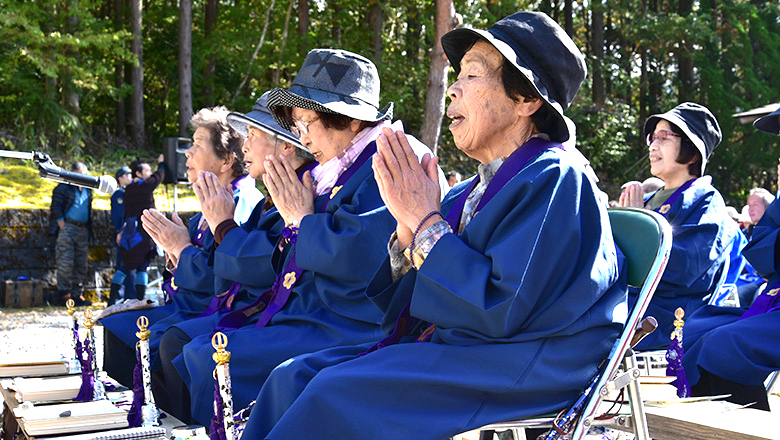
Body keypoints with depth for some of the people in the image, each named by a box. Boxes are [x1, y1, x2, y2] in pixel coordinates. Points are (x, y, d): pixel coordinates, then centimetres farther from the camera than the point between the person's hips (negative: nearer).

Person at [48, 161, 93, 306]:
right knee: (66, 263, -8)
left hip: (83, 229, 6)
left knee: (81, 264, 5)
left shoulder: (88, 190, 18)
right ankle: (64, 294, -3)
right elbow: (56, 207, -5)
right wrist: (62, 226, -12)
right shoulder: (63, 188, 1)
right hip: (68, 227, -6)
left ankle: (77, 294, 11)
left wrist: (89, 230, 12)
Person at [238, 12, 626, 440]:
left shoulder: (554, 179, -12)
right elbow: (408, 304, 13)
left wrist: (427, 223, -14)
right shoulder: (470, 192, 14)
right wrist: (408, 228, -5)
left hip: (518, 366, -8)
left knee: (337, 391, -25)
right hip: (451, 347, 9)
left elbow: (502, 309, -21)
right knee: (293, 376, -6)